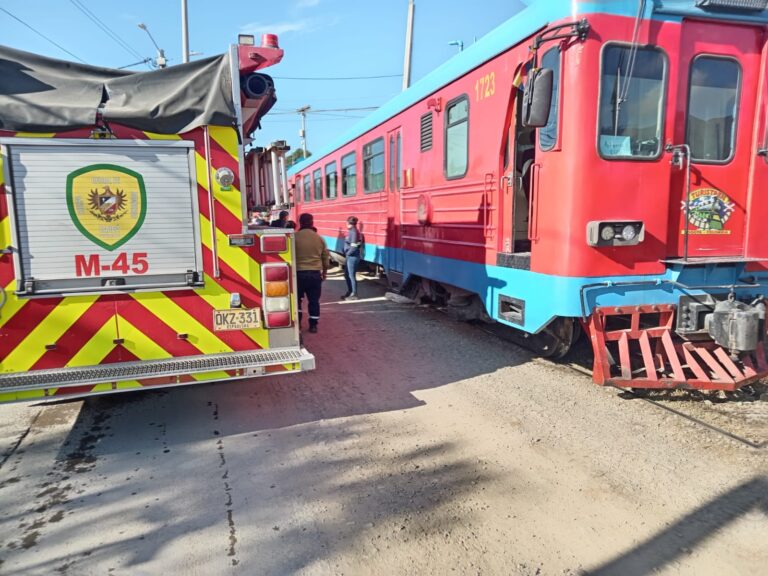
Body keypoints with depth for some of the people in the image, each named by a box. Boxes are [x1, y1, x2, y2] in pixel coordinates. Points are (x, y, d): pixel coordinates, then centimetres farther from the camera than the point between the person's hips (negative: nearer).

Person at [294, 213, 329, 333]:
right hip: (315, 273, 1)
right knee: (314, 300, 9)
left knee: (297, 298, 16)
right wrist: (324, 272, 22)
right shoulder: (319, 238, 2)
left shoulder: (294, 237, -5)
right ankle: (313, 325, 11)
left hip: (299, 273, -1)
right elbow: (326, 257, 9)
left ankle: (297, 323, 16)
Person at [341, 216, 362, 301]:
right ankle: (350, 292, 31)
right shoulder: (352, 231, 10)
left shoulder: (354, 232, -19)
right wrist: (346, 253, 7)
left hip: (352, 257, -10)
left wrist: (347, 253, -10)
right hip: (350, 257, 10)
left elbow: (354, 247, -24)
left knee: (352, 275, -1)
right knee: (347, 275, 18)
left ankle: (354, 294, 9)